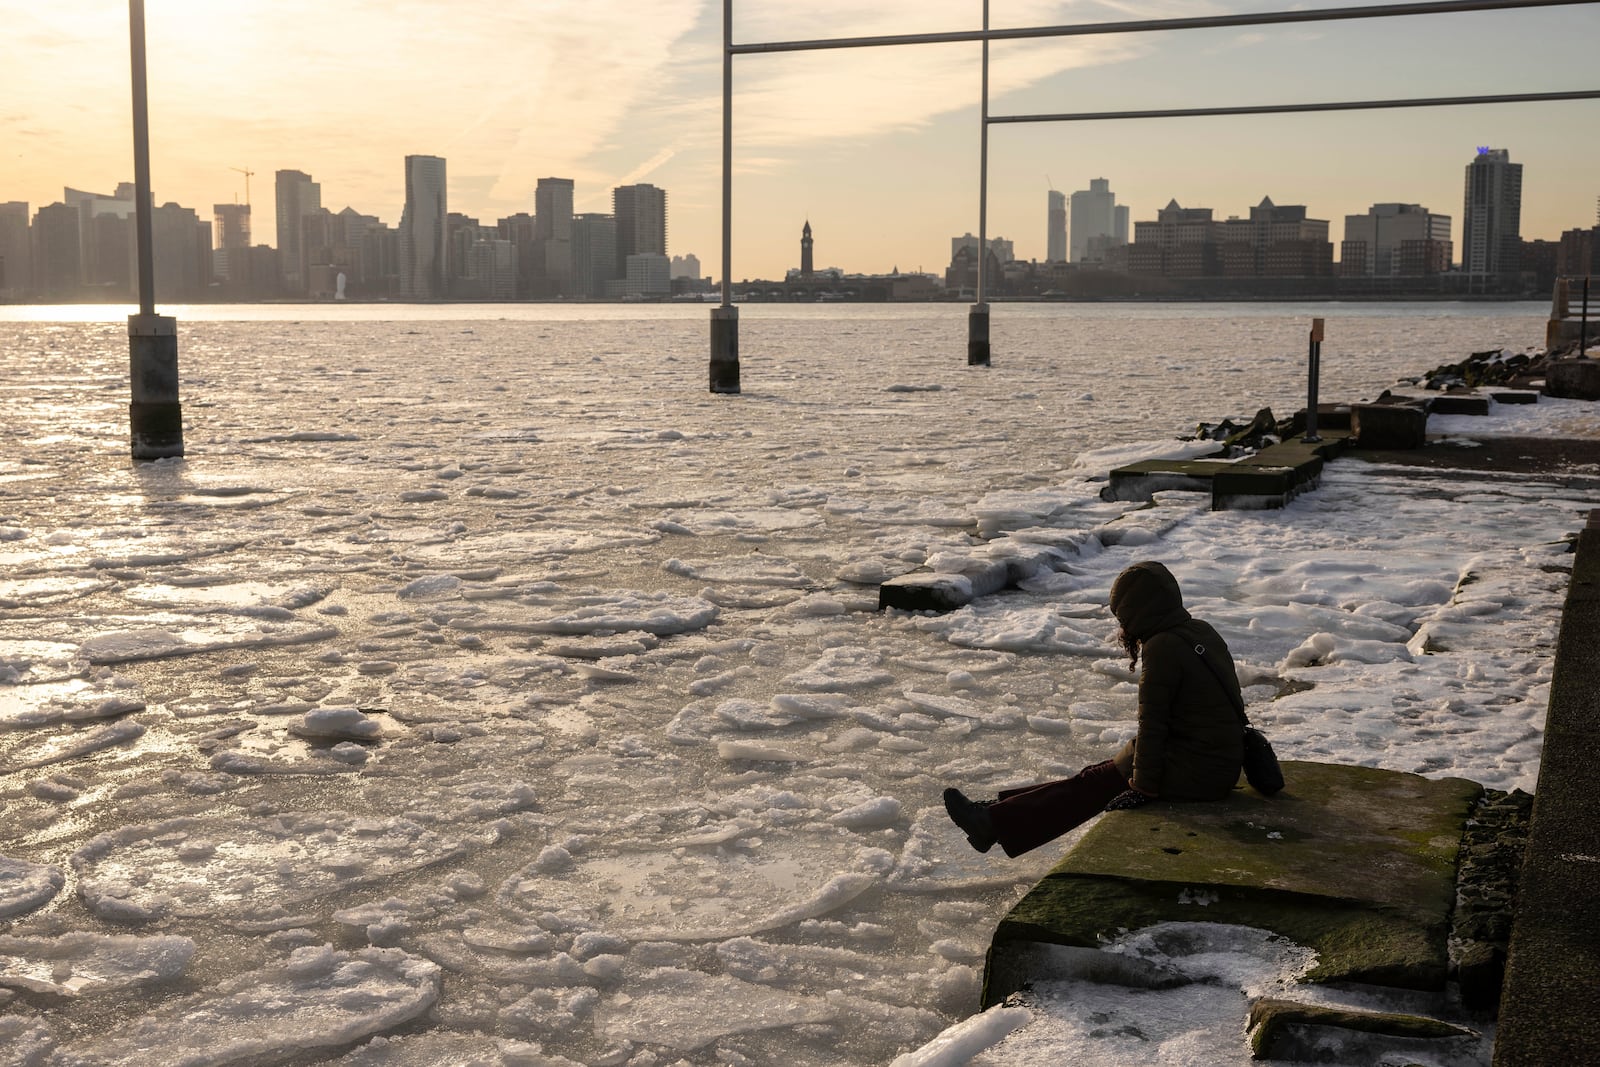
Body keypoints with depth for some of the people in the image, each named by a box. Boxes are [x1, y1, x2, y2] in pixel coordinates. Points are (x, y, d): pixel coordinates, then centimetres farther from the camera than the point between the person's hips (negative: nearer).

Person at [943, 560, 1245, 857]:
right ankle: (1001, 812, 17)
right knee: (1104, 772, 14)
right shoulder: (1203, 632, 11)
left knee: (1093, 784, 0)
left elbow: (1152, 724, -19)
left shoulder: (1163, 647, -19)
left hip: (1192, 773, -9)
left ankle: (994, 823, 5)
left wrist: (1144, 786, -15)